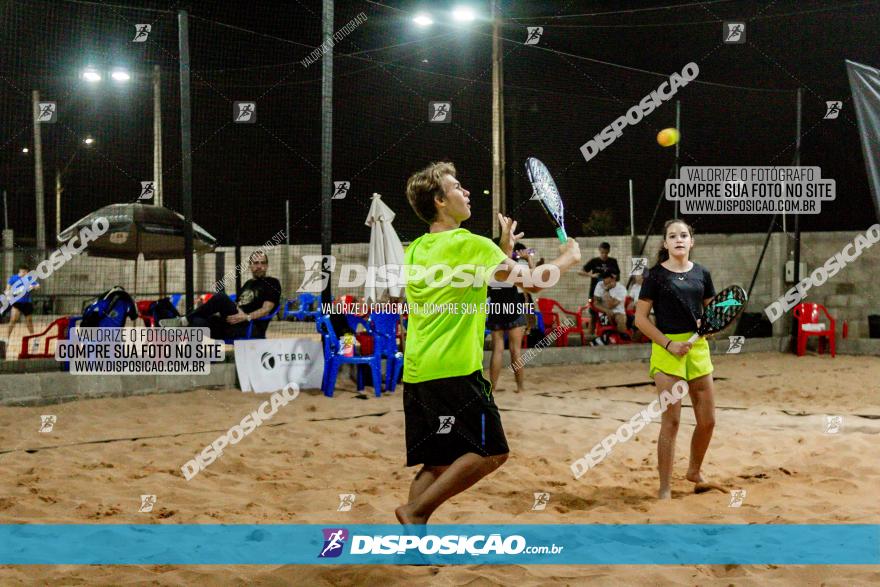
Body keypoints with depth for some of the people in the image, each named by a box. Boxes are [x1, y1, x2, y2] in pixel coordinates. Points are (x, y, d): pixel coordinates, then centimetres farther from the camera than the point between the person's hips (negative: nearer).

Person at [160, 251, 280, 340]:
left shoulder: (272, 284, 6)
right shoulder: (248, 284, 29)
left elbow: (266, 310, -7)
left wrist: (247, 317, -22)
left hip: (251, 328, -7)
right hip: (233, 325, 7)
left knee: (220, 298, -28)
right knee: (199, 322, -20)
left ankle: (184, 321, -20)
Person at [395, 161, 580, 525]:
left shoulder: (414, 251, 15)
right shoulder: (470, 243, -8)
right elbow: (532, 281, -9)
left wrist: (504, 250, 27)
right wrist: (568, 258, 9)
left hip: (415, 372, 8)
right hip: (455, 370, -8)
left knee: (436, 463, 12)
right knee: (490, 452, 0)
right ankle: (415, 511, -7)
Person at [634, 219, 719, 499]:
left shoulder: (701, 273, 8)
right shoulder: (656, 275, -3)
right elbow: (640, 318, -5)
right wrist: (669, 344, -13)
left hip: (698, 347, 4)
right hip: (667, 349, -4)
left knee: (707, 420, 7)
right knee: (671, 421, -6)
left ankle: (694, 471, 33)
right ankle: (664, 489, 2)